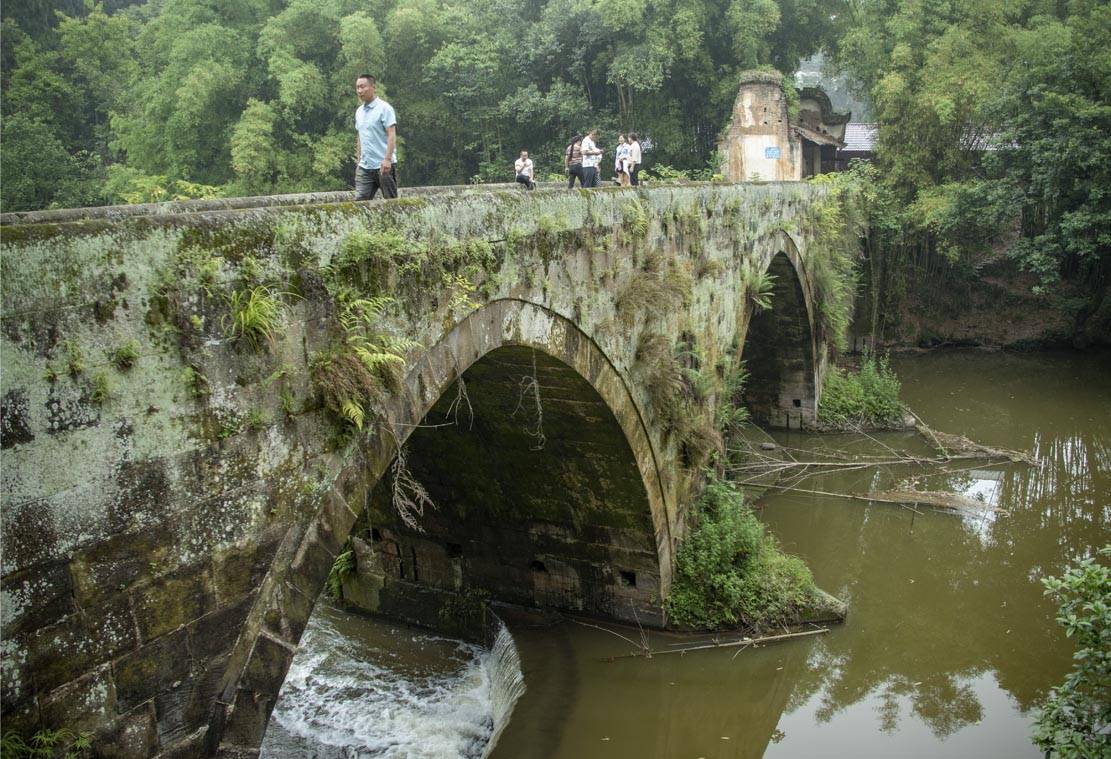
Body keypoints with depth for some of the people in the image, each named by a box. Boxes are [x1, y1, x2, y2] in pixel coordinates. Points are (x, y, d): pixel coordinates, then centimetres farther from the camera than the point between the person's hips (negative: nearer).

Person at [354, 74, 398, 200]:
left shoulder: (384, 108, -7)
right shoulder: (359, 111, 15)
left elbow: (392, 135, -14)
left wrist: (387, 159, -23)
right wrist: (359, 160, 18)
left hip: (384, 165, -6)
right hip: (364, 166, 6)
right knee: (360, 200, -3)